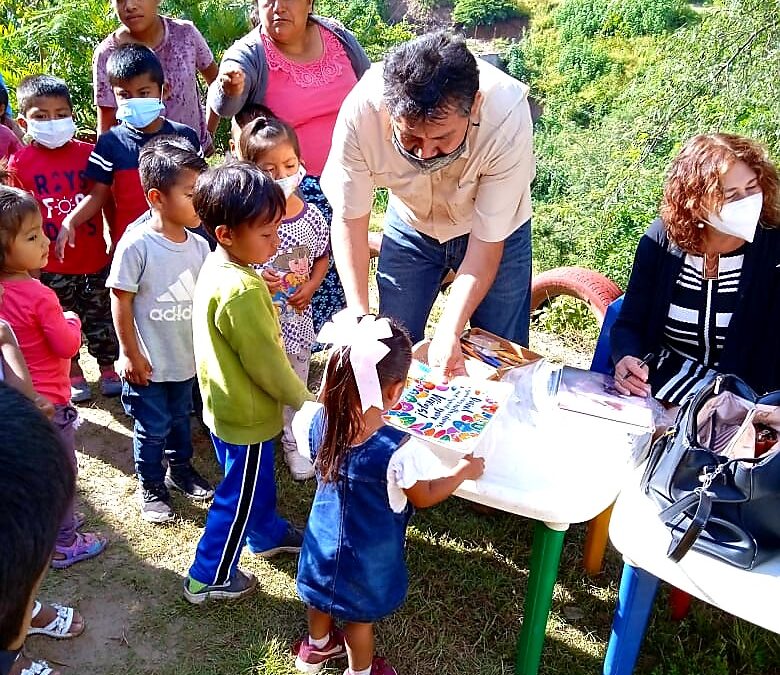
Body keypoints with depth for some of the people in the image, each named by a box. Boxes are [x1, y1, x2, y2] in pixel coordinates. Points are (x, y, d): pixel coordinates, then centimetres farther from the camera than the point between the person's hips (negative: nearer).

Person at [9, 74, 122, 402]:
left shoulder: (89, 153, -4)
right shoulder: (19, 163, -7)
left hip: (96, 258, 1)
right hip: (52, 264, -1)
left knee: (101, 315, 15)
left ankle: (109, 368, 33)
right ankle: (73, 375, 31)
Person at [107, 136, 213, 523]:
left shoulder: (198, 245, -4)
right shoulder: (136, 245, -21)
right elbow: (120, 300, -14)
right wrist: (130, 354, -12)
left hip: (187, 356, 5)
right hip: (149, 361, -5)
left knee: (180, 417, 24)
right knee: (152, 427, 11)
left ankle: (180, 469, 45)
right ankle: (150, 486, 32)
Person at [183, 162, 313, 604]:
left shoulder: (217, 267, -2)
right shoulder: (242, 292, -33)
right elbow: (268, 364, -25)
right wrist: (307, 403, -13)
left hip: (226, 403, 9)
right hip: (247, 415, -9)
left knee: (258, 481, 29)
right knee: (240, 496, 11)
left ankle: (268, 535, 53)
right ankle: (209, 579, 28)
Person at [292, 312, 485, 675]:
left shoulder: (319, 422, -22)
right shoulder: (399, 451, -37)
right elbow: (424, 497, -16)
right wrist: (464, 470, -1)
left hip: (324, 538, 5)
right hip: (367, 556, -4)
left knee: (322, 597, 31)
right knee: (360, 616, 22)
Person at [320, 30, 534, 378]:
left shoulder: (507, 117, -37)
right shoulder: (361, 110, -33)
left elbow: (487, 241, -27)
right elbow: (349, 218, -19)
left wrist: (449, 333, -35)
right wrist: (361, 317, -26)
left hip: (496, 229, -1)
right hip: (411, 224, 2)